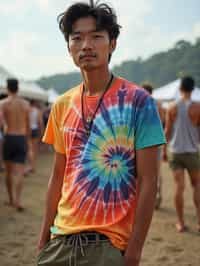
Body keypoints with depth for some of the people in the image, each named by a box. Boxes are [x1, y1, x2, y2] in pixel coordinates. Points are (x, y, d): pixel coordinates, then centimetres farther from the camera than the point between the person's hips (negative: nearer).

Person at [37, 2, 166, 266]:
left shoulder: (137, 101, -9)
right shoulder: (62, 105, 5)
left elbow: (148, 182, -10)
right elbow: (58, 176, 11)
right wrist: (44, 236, 9)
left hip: (108, 244, -4)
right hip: (61, 238, 4)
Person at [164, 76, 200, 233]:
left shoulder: (172, 107, -1)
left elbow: (167, 131, 2)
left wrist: (165, 149, 12)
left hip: (175, 151, 1)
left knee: (179, 186, 3)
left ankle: (181, 223, 5)